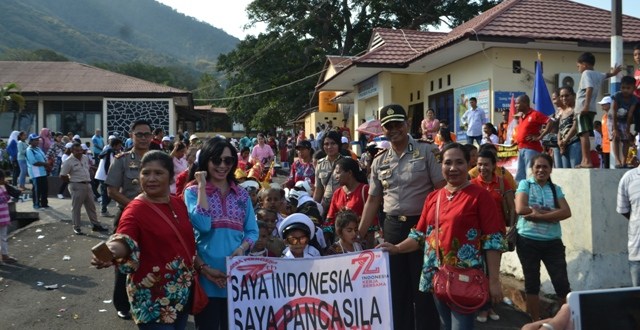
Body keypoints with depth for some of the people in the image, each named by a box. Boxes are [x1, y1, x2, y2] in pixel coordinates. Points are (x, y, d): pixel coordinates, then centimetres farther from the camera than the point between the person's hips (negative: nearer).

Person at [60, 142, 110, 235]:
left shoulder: (86, 158, 7)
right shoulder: (69, 161, -12)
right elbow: (62, 176, -10)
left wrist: (88, 179, 13)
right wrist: (73, 181, -4)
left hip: (87, 185, 7)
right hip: (76, 186, -7)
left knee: (91, 206, 12)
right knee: (76, 207, 1)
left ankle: (96, 225, 19)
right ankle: (77, 227, 9)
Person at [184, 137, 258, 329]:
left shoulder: (241, 194, 10)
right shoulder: (193, 191, -1)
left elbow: (252, 230, 7)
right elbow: (202, 225, -18)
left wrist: (242, 248, -13)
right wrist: (202, 186, -13)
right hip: (207, 277, -3)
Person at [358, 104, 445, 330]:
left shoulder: (426, 152, -4)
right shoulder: (379, 162, 8)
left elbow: (442, 190, -7)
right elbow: (373, 201, 12)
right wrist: (359, 235, 9)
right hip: (392, 227, 4)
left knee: (423, 288, 4)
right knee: (396, 287, 13)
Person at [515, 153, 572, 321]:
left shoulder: (556, 189, 8)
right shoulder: (525, 184, 1)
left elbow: (566, 212, -6)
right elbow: (520, 209, -14)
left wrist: (539, 215, -18)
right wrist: (551, 211, -8)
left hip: (553, 242, 2)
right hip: (528, 241, -2)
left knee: (562, 283, 0)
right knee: (532, 283, 9)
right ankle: (536, 322, 22)